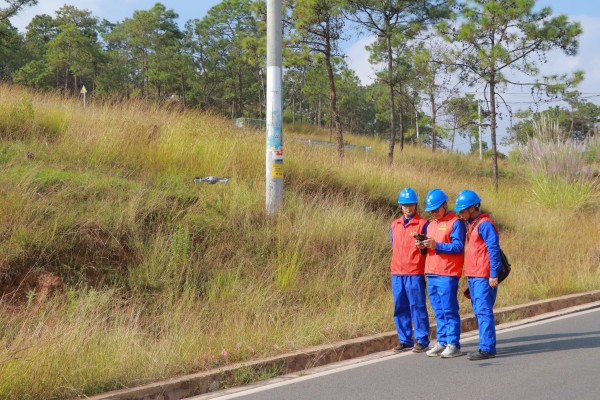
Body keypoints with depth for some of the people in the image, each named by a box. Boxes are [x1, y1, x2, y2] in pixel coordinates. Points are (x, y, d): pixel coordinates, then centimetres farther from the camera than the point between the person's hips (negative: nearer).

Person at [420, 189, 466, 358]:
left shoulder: (455, 222, -5)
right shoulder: (431, 225, 21)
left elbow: (458, 246, -13)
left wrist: (437, 245, -21)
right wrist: (424, 246, 0)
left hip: (447, 274, -8)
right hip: (431, 274, 8)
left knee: (449, 310, -6)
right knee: (438, 311, 10)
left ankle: (453, 345, -3)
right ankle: (442, 343, 16)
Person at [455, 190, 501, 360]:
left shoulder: (484, 224, -11)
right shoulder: (471, 225, 18)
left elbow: (494, 250, -15)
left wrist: (494, 274, -18)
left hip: (483, 277, -10)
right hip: (472, 276, 10)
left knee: (484, 311, -10)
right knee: (479, 312, 11)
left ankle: (487, 348, -9)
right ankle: (486, 345, 17)